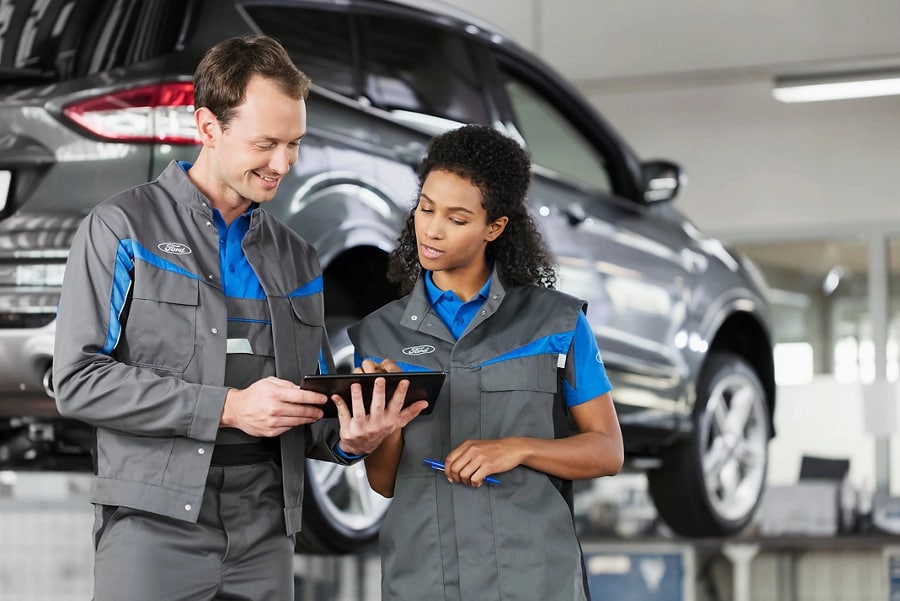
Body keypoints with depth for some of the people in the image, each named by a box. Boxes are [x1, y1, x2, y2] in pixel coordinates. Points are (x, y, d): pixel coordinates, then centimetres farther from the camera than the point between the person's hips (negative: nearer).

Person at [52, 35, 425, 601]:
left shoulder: (298, 259, 17)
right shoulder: (122, 228, 0)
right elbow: (79, 380, -11)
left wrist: (348, 439, -5)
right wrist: (228, 407, -15)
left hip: (265, 536, 5)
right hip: (156, 526, -5)